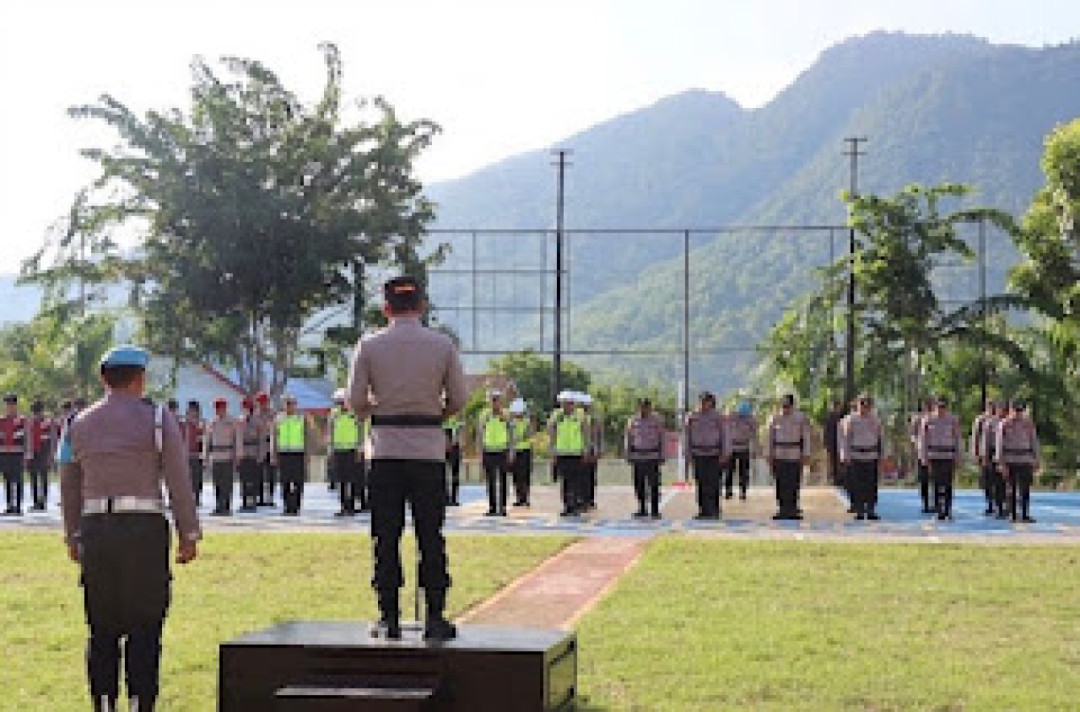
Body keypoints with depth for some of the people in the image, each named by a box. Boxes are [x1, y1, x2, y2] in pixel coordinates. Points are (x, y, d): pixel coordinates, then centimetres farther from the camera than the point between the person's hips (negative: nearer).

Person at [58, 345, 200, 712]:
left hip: (95, 531, 4)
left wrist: (73, 538, 23)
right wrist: (189, 536, -1)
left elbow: (69, 488, 14)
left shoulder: (79, 425, 9)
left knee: (103, 631, 10)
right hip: (144, 531, -4)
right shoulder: (158, 420, -3)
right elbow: (179, 483, -7)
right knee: (144, 630, 1)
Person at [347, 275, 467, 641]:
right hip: (429, 448, 0)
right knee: (430, 535, 5)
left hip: (384, 448, 0)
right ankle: (435, 617, 4)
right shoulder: (443, 345, 0)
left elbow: (356, 401, -1)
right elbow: (458, 399, 2)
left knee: (386, 536, 5)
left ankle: (389, 617, 5)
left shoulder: (369, 345, -1)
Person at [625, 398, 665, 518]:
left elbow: (661, 440, 3)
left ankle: (655, 511, -2)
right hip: (637, 457, 2)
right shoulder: (632, 421, 7)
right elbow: (628, 439, 10)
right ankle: (642, 510, 12)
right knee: (639, 486, 4)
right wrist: (628, 457, 5)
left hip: (653, 457, -2)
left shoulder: (657, 421, 2)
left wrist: (662, 457, -2)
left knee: (654, 485, -4)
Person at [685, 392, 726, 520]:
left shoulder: (717, 417, -2)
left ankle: (714, 511, 3)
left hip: (713, 454, -2)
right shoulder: (692, 417, 4)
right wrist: (688, 453, 5)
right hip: (698, 454, 2)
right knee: (701, 484, 3)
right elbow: (687, 435, 9)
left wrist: (724, 454, -5)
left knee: (713, 483, -3)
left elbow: (723, 436, 0)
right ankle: (703, 510, 8)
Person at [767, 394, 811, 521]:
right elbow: (771, 438, 11)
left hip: (795, 456, -2)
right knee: (781, 484, 1)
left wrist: (806, 455, -5)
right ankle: (782, 510, 5)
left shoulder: (801, 418, 0)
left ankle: (793, 510, 5)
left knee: (793, 484, 0)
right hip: (779, 456, 2)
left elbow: (806, 437, 0)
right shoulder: (775, 418, 7)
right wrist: (770, 455, 8)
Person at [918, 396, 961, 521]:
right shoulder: (928, 420, 1)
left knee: (948, 484, -2)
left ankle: (948, 510, 5)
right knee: (937, 484, 0)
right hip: (934, 456, 0)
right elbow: (923, 439, 4)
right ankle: (939, 510, 4)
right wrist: (924, 457, 0)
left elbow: (957, 439, 5)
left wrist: (957, 457, 2)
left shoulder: (953, 420, 1)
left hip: (949, 456, 0)